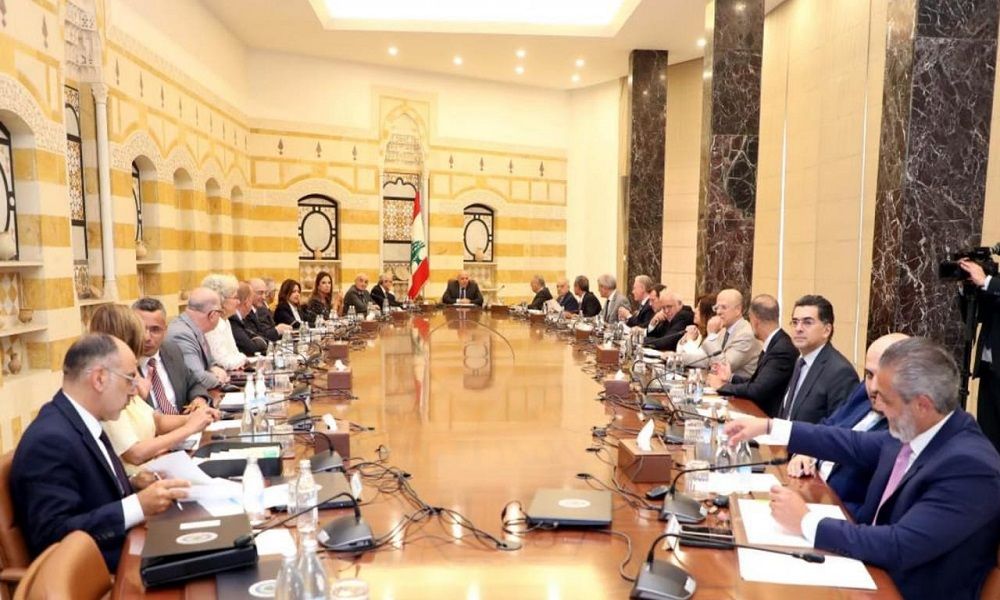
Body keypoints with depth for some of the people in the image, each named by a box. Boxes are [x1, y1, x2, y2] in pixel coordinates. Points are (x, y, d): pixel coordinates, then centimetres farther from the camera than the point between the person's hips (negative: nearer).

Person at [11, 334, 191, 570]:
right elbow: (53, 536, -25)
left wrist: (132, 486, 1)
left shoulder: (79, 421, 6)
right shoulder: (50, 439, -22)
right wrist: (138, 505, -26)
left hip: (121, 548, 9)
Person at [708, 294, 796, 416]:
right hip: (761, 410, 8)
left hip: (771, 416, -8)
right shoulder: (775, 343, 7)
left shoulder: (782, 349, -21)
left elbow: (757, 390, -23)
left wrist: (722, 386, -11)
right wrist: (730, 377, 14)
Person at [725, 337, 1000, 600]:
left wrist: (805, 522, -23)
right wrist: (768, 426, 6)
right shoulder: (909, 430, -5)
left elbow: (900, 547, -30)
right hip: (872, 567, 6)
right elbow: (854, 444, 9)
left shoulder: (969, 466, -27)